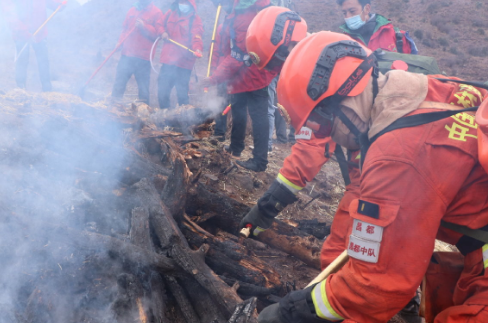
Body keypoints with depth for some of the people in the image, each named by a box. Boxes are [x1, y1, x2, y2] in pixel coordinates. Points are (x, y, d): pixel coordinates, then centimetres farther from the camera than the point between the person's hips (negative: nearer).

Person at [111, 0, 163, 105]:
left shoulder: (156, 13, 0)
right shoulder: (132, 10, 14)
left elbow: (158, 33, -7)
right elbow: (125, 28, 19)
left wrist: (144, 26, -19)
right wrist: (120, 41, 3)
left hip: (143, 57, -4)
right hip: (127, 53, 4)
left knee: (143, 85, 1)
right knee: (119, 81, 4)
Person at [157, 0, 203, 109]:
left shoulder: (195, 19, -3)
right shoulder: (170, 13, 12)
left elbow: (196, 36, -17)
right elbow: (161, 26, 25)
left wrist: (198, 48, -38)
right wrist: (162, 32, 1)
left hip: (184, 62, -5)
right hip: (167, 60, 5)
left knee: (182, 94, -4)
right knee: (162, 92, 11)